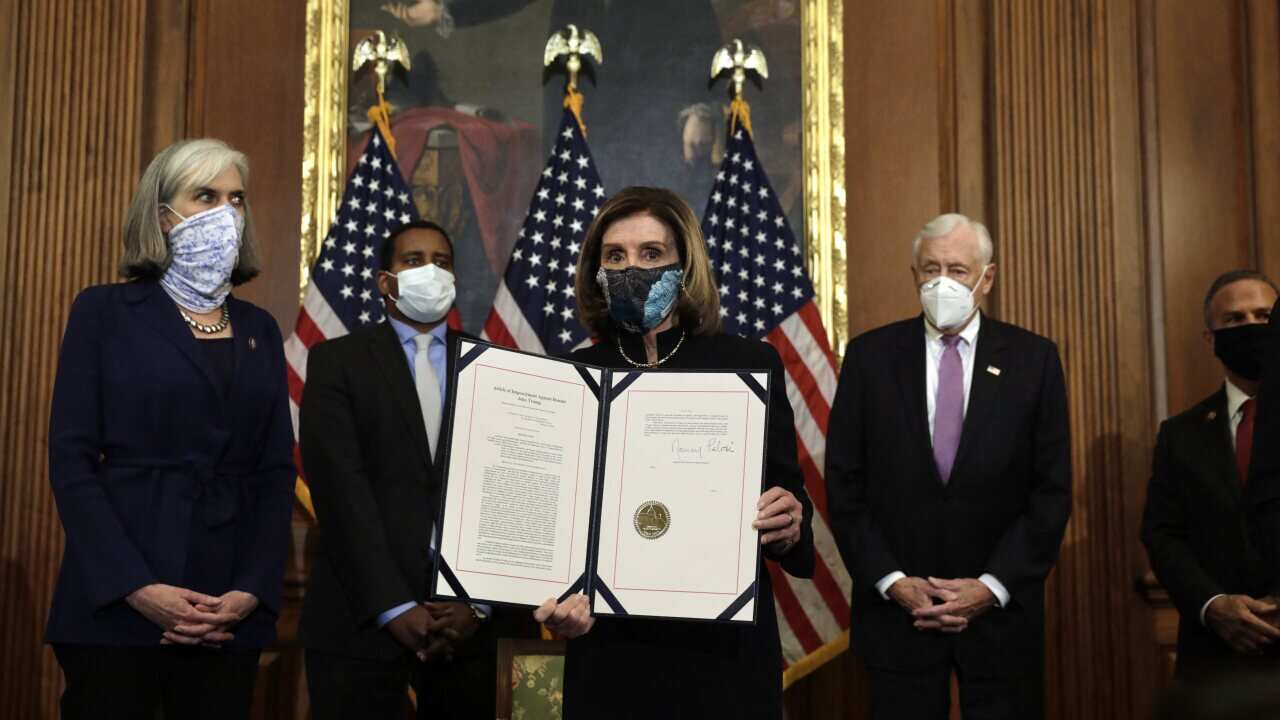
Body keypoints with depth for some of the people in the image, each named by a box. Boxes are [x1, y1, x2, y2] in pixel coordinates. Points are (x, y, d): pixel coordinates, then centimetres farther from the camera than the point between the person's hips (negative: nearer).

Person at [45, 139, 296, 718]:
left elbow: (277, 470, 9)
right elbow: (72, 459, -5)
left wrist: (254, 589, -5)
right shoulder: (105, 311, 3)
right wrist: (135, 587, -14)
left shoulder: (259, 330, 13)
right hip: (115, 605, -3)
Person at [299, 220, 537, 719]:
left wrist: (479, 603, -9)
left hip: (479, 618, 2)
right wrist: (394, 607, -14)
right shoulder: (336, 362, 4)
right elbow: (341, 491, -6)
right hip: (363, 618, -1)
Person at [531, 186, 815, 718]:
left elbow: (790, 498, 1)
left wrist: (789, 527, -21)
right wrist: (558, 600, -16)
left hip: (725, 650, 0)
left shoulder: (750, 365, -1)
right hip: (609, 654, 1)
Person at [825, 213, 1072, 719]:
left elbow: (1052, 490, -1)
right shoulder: (870, 355, 0)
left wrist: (992, 587, -9)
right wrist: (892, 581, -8)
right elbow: (844, 484, 0)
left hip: (1001, 611, 0)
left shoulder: (1033, 359, 0)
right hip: (897, 608, 0)